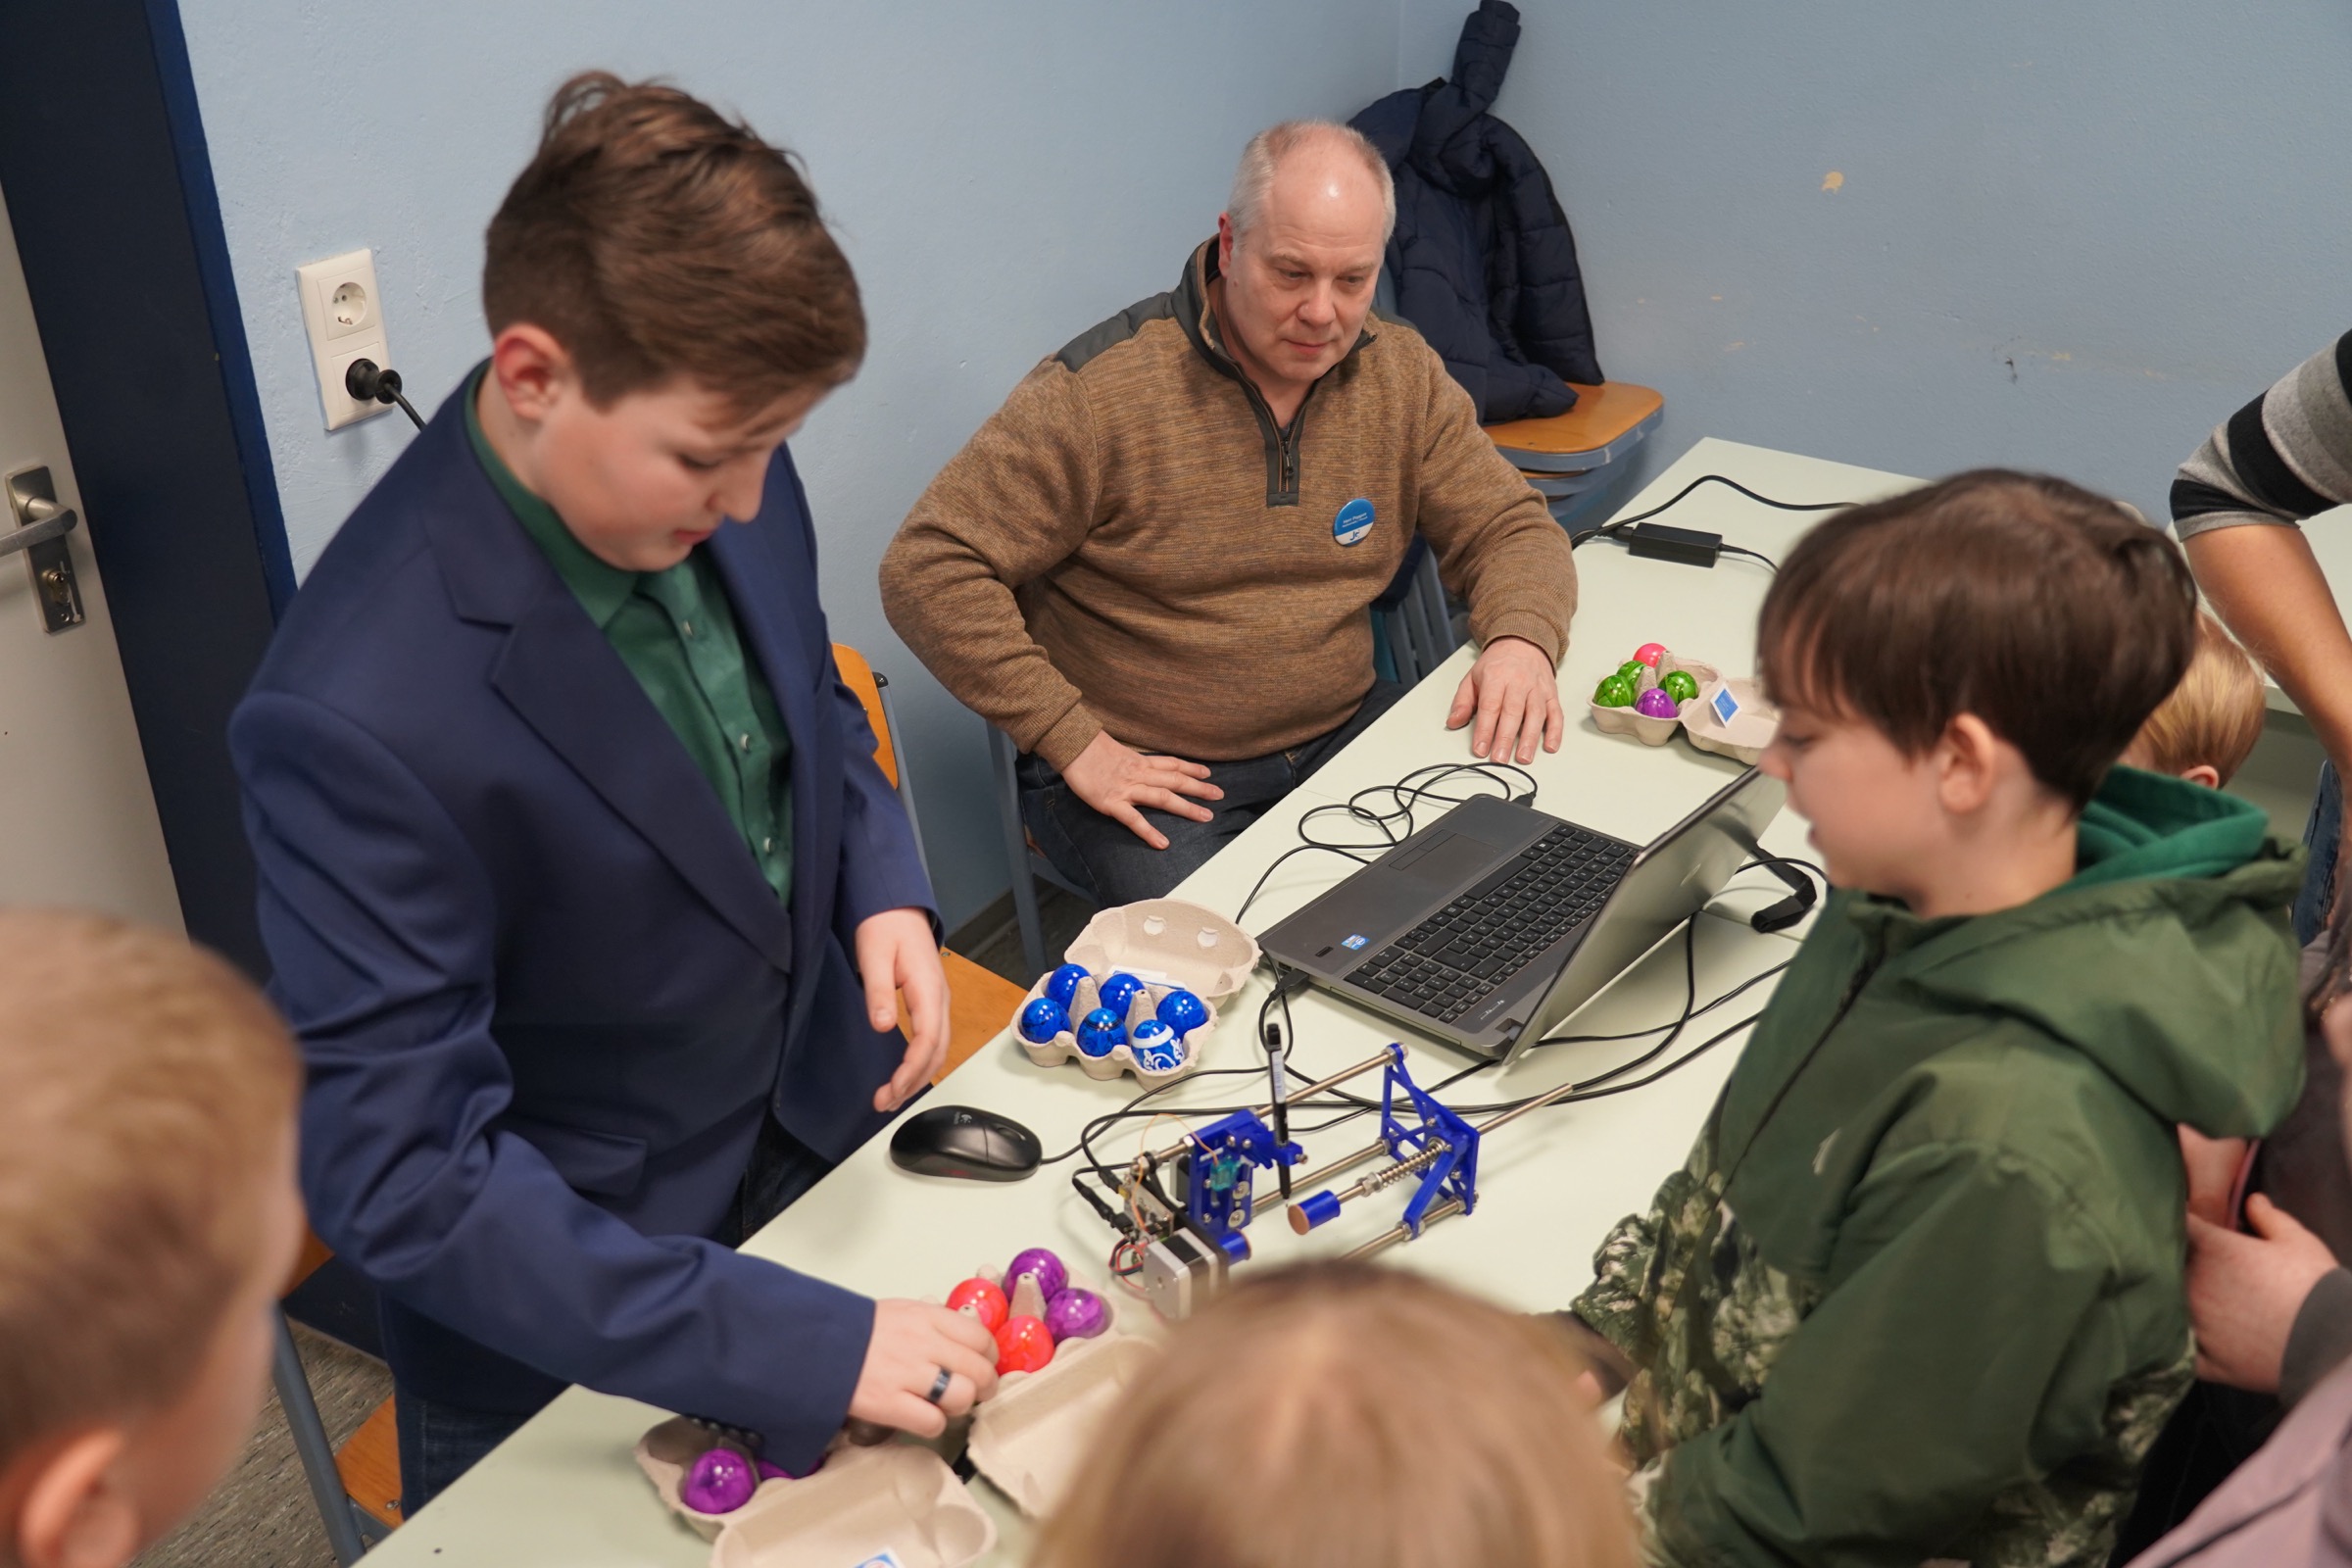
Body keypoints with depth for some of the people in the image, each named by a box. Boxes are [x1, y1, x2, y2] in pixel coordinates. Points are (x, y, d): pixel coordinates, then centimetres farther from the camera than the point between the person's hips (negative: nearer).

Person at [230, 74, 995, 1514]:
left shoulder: (723, 479, -13)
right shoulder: (358, 718, -33)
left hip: (822, 1125, 6)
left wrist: (883, 890, -11)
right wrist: (804, 1344, -32)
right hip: (571, 1331, -6)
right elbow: (403, 1178, -30)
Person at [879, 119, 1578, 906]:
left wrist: (1521, 640, -14)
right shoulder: (1098, 391, -15)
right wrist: (1074, 744, -20)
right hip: (1147, 778, -6)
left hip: (1343, 734, 6)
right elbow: (927, 570, -16)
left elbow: (1511, 526, 10)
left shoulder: (1402, 376, 3)